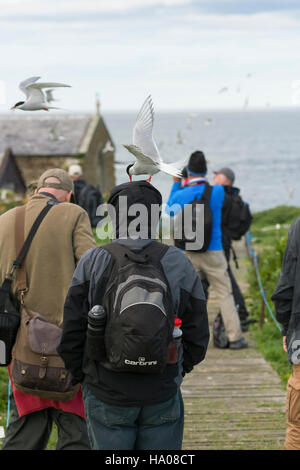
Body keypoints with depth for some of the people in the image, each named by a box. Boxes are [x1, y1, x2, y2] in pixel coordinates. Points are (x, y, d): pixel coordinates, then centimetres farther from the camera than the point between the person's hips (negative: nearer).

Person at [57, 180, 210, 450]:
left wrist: (83, 376, 12)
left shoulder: (92, 263, -6)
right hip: (162, 397, 1)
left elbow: (71, 333, -4)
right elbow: (197, 337, 1)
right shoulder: (179, 264, -3)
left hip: (107, 396, -1)